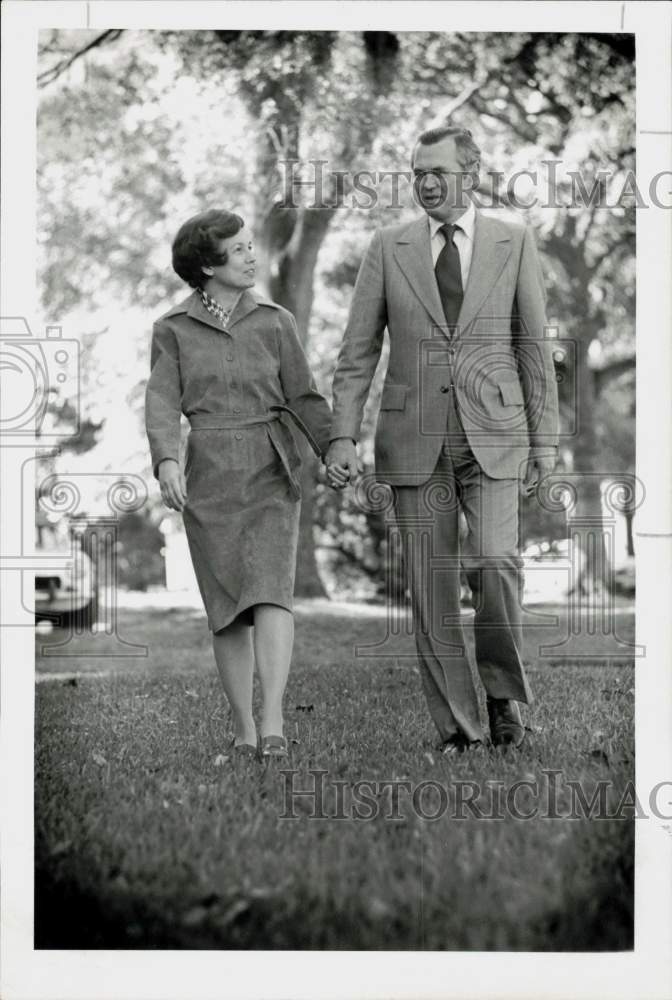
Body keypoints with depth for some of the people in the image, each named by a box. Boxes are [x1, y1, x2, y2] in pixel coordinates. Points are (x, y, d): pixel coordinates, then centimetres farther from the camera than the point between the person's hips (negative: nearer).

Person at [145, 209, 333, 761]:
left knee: (270, 590, -17)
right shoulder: (173, 329, 5)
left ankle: (273, 723, -23)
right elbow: (163, 401, -4)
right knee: (227, 604, 3)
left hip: (272, 471, -1)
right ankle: (243, 727, 13)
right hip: (208, 475, 1)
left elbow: (304, 398, 8)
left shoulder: (275, 321, 6)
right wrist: (166, 460, -21)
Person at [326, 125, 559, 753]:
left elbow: (534, 346, 7)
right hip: (414, 439, 1)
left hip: (492, 436, -1)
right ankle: (457, 728, 12)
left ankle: (504, 690, 6)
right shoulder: (388, 248, 6)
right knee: (429, 589, 1)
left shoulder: (514, 242, 5)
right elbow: (357, 351, 5)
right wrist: (343, 435, -4)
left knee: (495, 563, -19)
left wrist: (544, 438, 5)